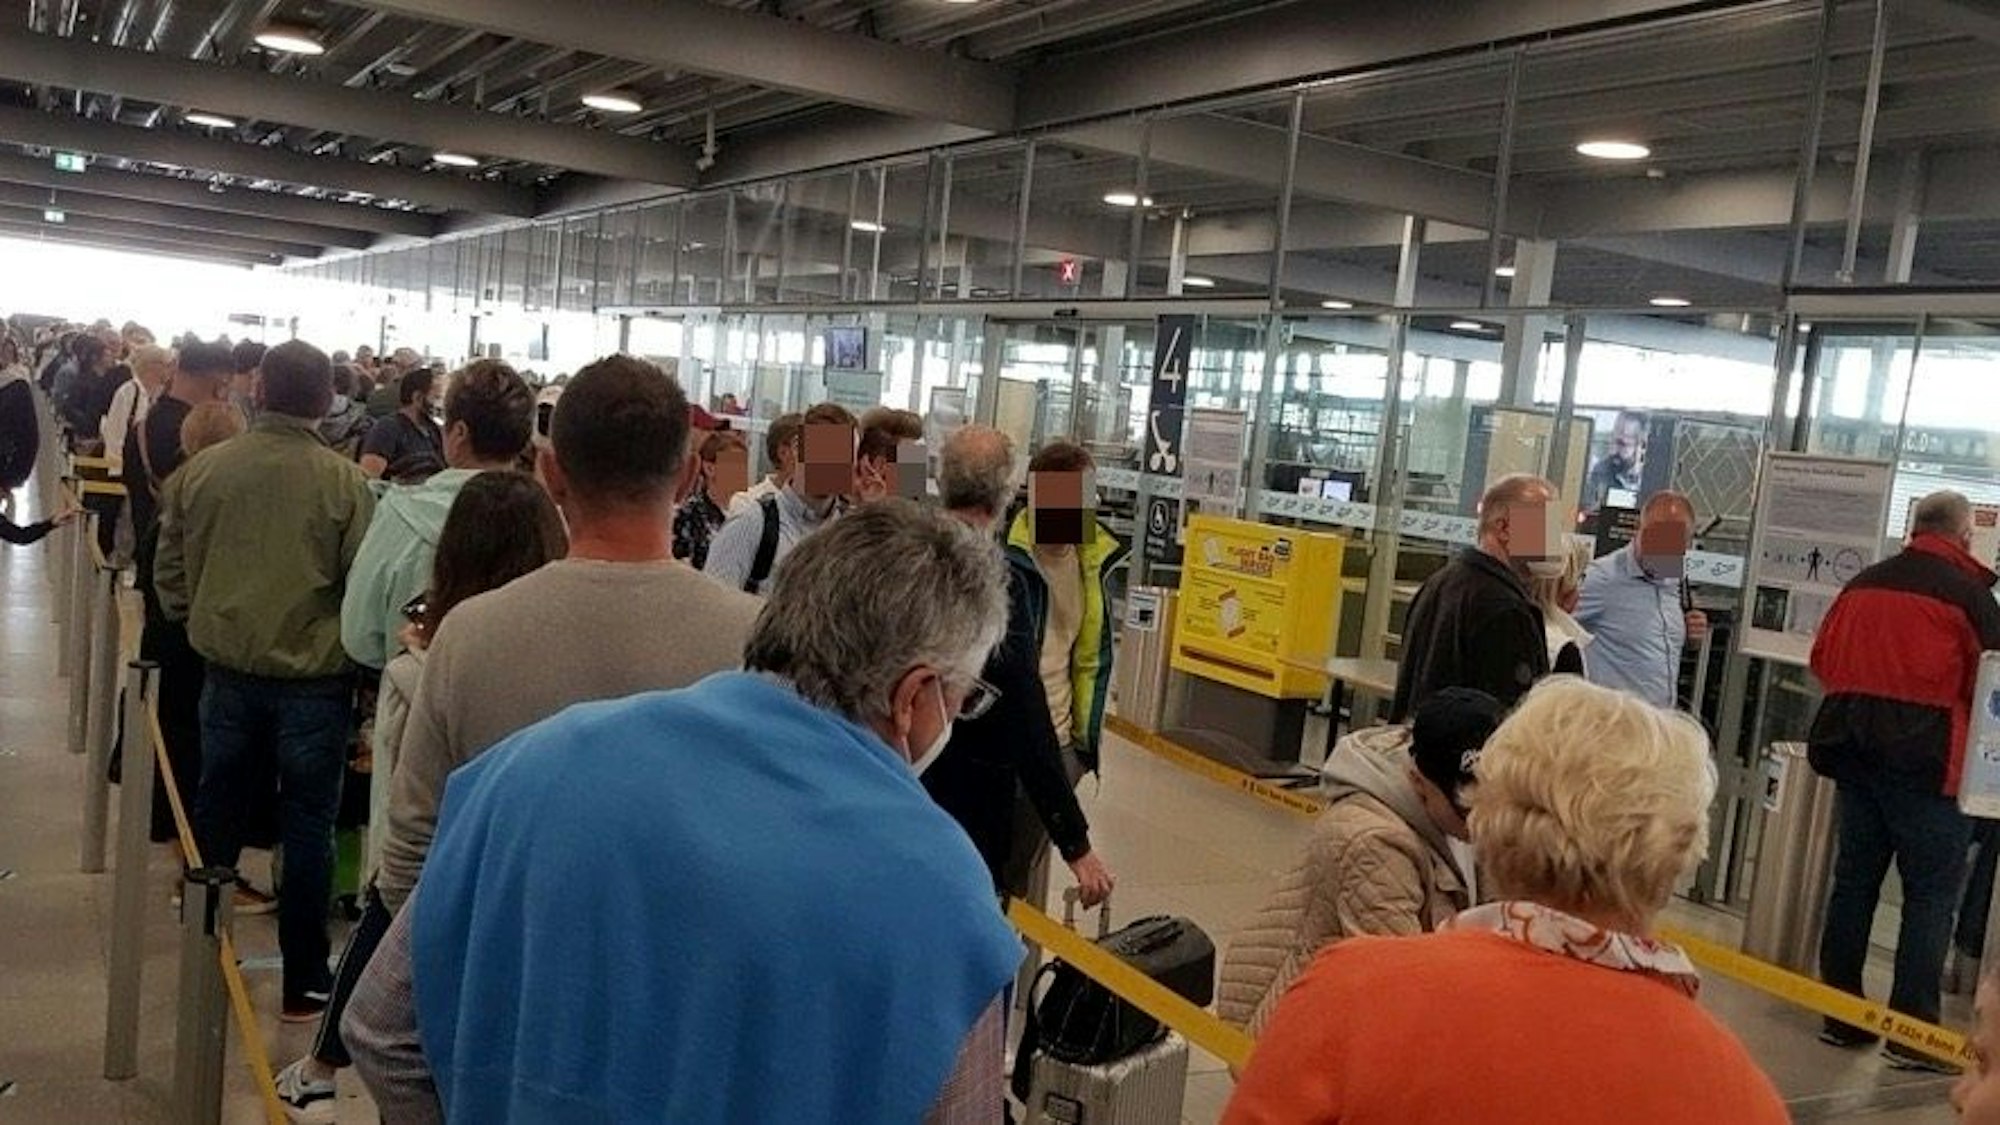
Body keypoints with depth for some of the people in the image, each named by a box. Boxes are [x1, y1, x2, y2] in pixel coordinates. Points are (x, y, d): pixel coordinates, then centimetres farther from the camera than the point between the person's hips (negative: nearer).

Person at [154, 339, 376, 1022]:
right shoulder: (345, 483, -17)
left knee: (217, 812, 20)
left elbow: (170, 569, 5)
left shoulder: (203, 470, -5)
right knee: (307, 826, 8)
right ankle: (304, 981, 16)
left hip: (228, 668, 4)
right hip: (315, 677, -3)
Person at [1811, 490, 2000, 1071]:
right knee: (1931, 892, 1)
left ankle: (1842, 1014, 17)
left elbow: (1823, 659, 14)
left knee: (1853, 879, 11)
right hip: (1925, 758, -5)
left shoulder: (1864, 583, 9)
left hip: (1854, 751, 6)